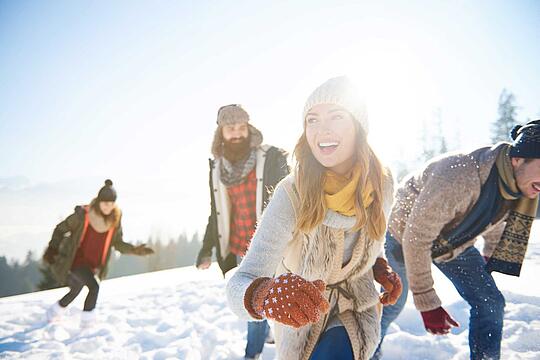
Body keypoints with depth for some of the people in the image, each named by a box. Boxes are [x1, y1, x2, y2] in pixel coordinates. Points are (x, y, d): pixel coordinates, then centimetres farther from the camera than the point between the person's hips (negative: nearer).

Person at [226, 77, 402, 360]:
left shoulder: (381, 184, -18)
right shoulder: (291, 195, -30)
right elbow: (240, 284, -39)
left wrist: (381, 268, -10)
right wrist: (264, 294, -59)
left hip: (357, 306, 2)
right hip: (302, 316, -1)